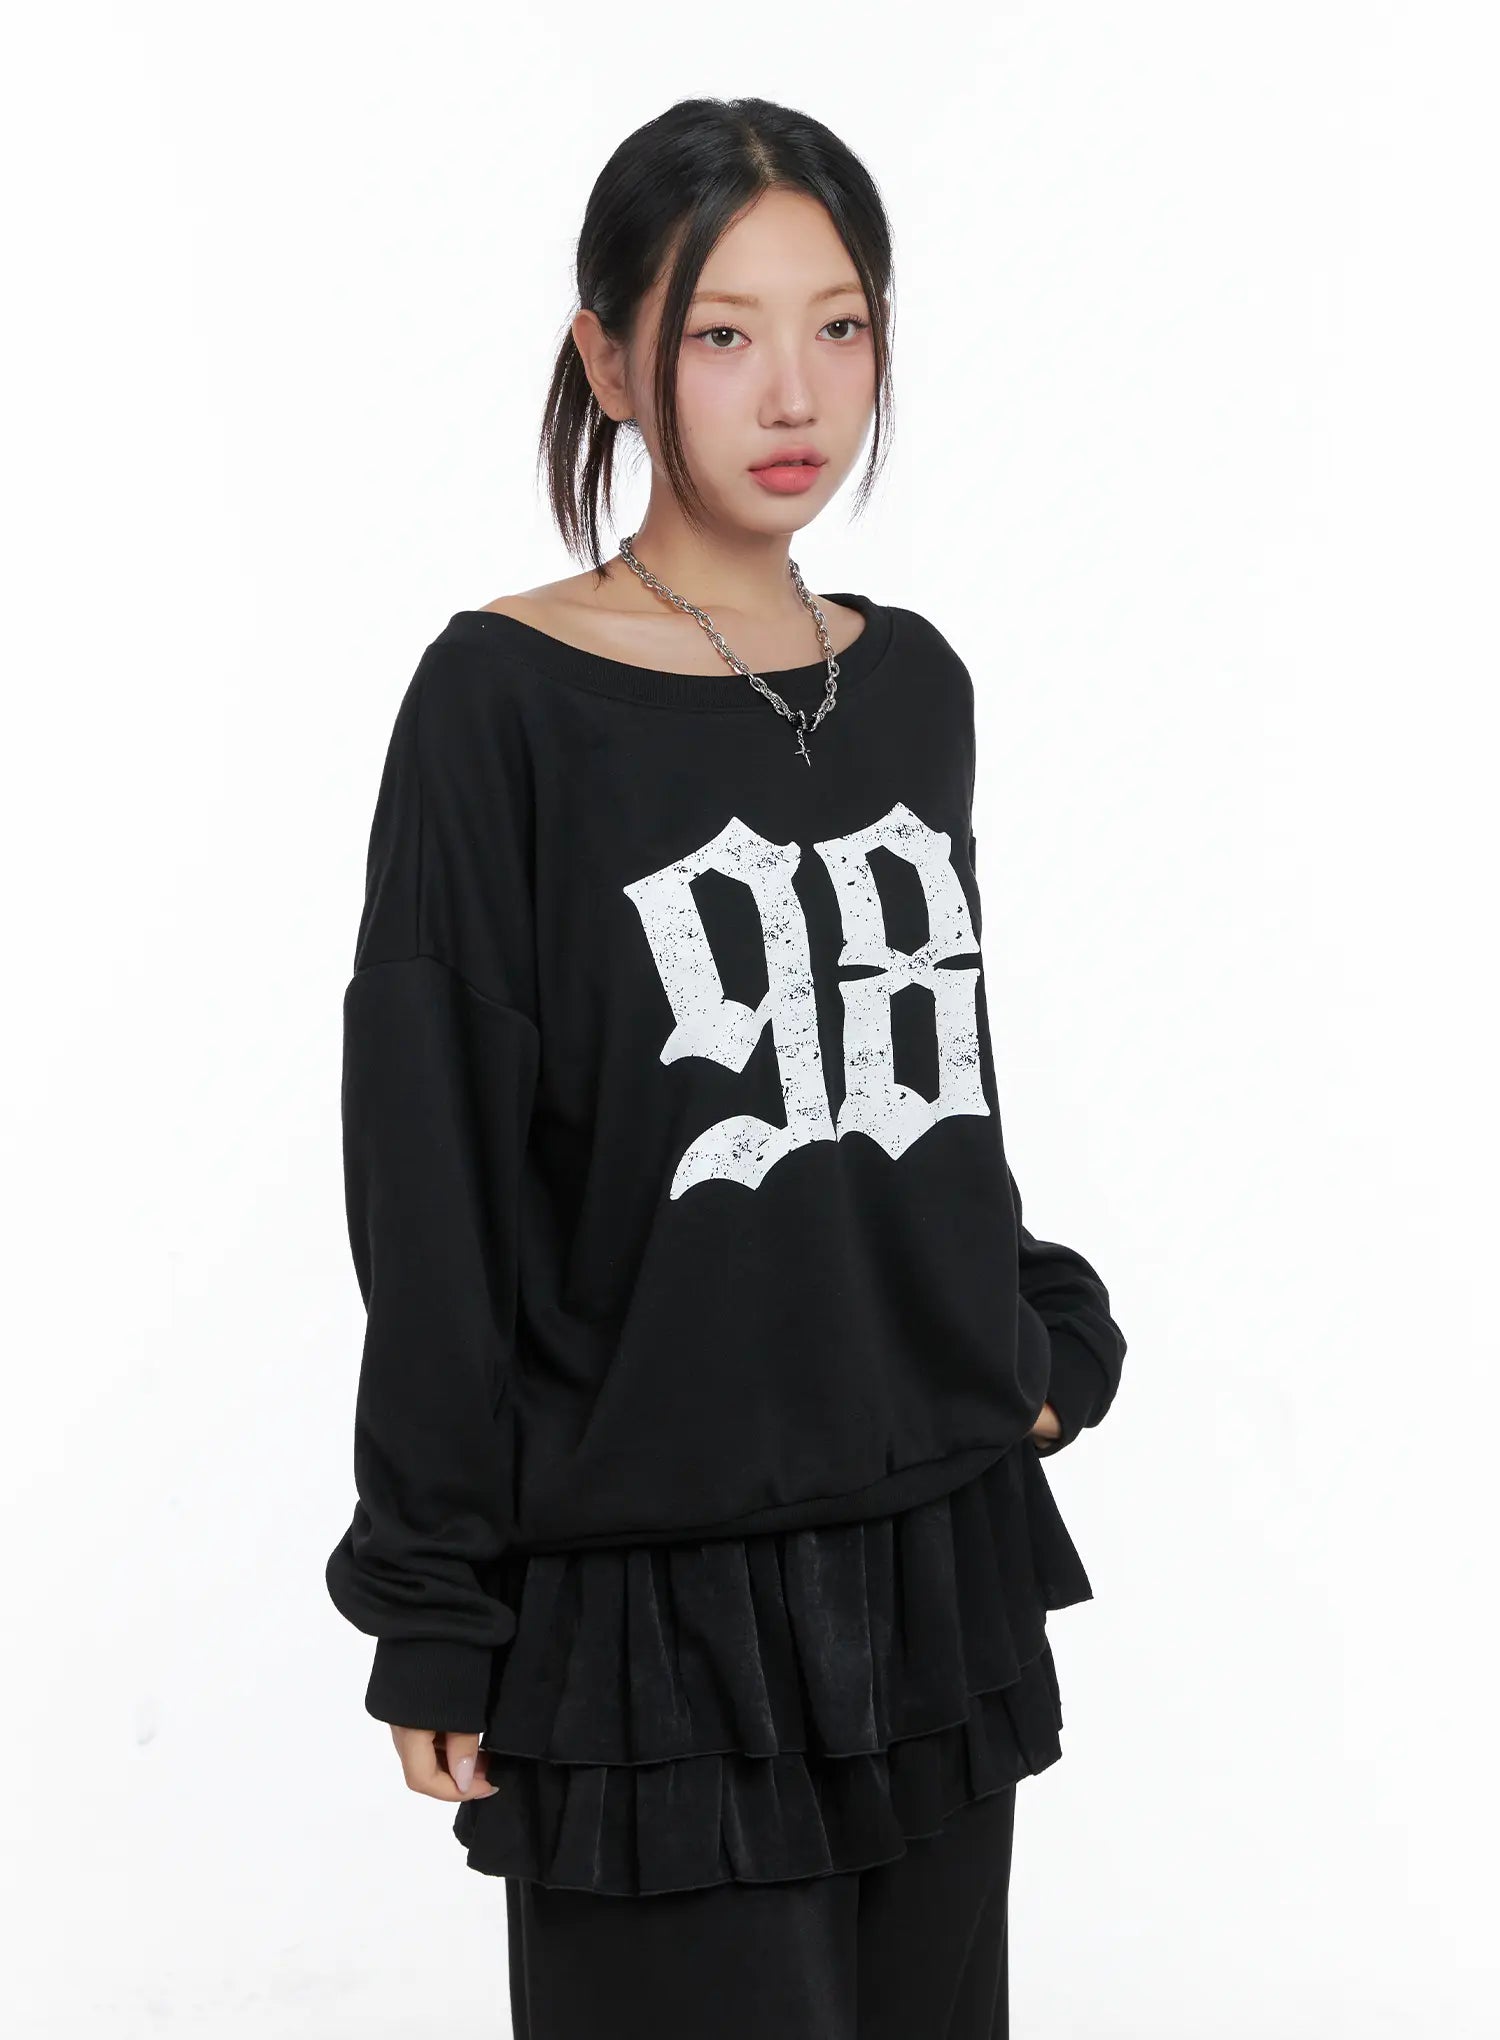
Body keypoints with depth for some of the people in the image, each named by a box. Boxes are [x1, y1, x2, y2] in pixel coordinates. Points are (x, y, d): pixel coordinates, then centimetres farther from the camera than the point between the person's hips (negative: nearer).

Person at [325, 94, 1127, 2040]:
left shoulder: (912, 682, 7)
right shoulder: (504, 702, -10)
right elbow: (433, 1194, -8)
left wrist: (1044, 1338, 8)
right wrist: (436, 1615, -7)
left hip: (937, 1551, 6)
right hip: (651, 1582, -5)